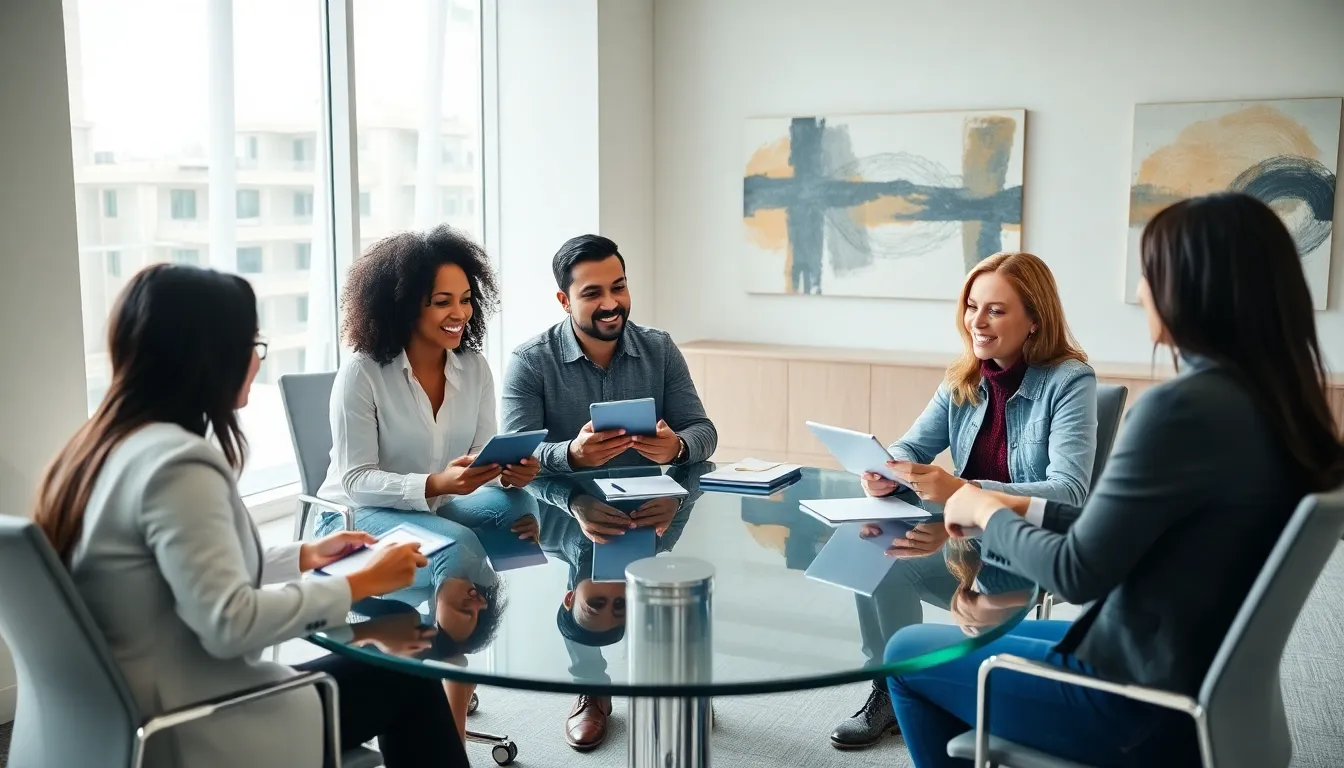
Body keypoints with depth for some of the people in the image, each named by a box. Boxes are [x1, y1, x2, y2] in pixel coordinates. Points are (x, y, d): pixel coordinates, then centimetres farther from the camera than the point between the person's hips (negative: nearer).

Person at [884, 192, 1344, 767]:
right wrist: (1024, 507, 11)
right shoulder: (1275, 401, 1)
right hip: (1201, 685, 9)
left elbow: (1076, 574, -20)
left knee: (907, 654, 8)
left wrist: (987, 512, -4)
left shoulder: (1185, 407, -27)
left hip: (1144, 707, -9)